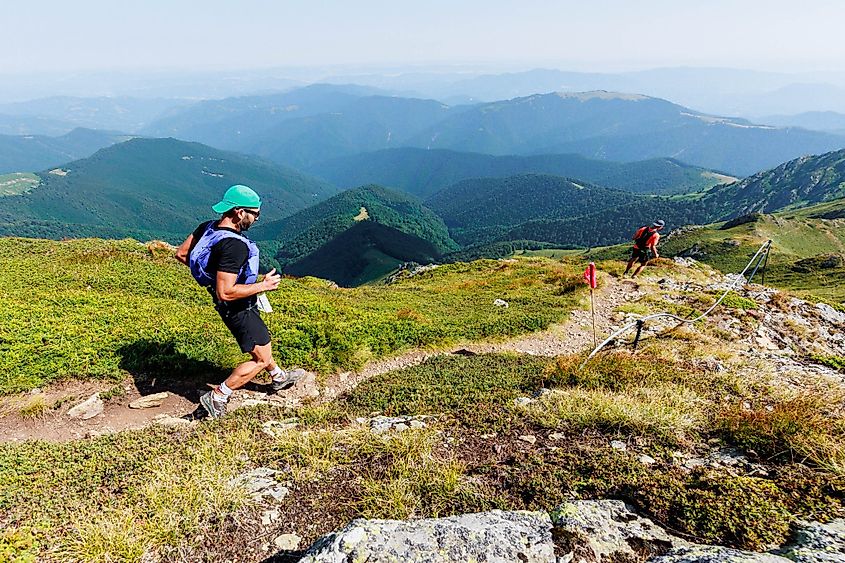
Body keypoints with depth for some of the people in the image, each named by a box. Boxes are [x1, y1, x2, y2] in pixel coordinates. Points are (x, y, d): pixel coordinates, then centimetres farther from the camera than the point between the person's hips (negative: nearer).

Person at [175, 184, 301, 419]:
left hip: (230, 306, 10)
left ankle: (280, 378, 51)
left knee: (262, 341, 28)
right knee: (262, 358, 5)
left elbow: (181, 254, 4)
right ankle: (217, 397, 12)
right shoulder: (234, 245, -34)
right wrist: (262, 285, -25)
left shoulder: (207, 227, -7)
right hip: (238, 307, -10)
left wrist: (209, 269, 13)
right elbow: (225, 293, -35)